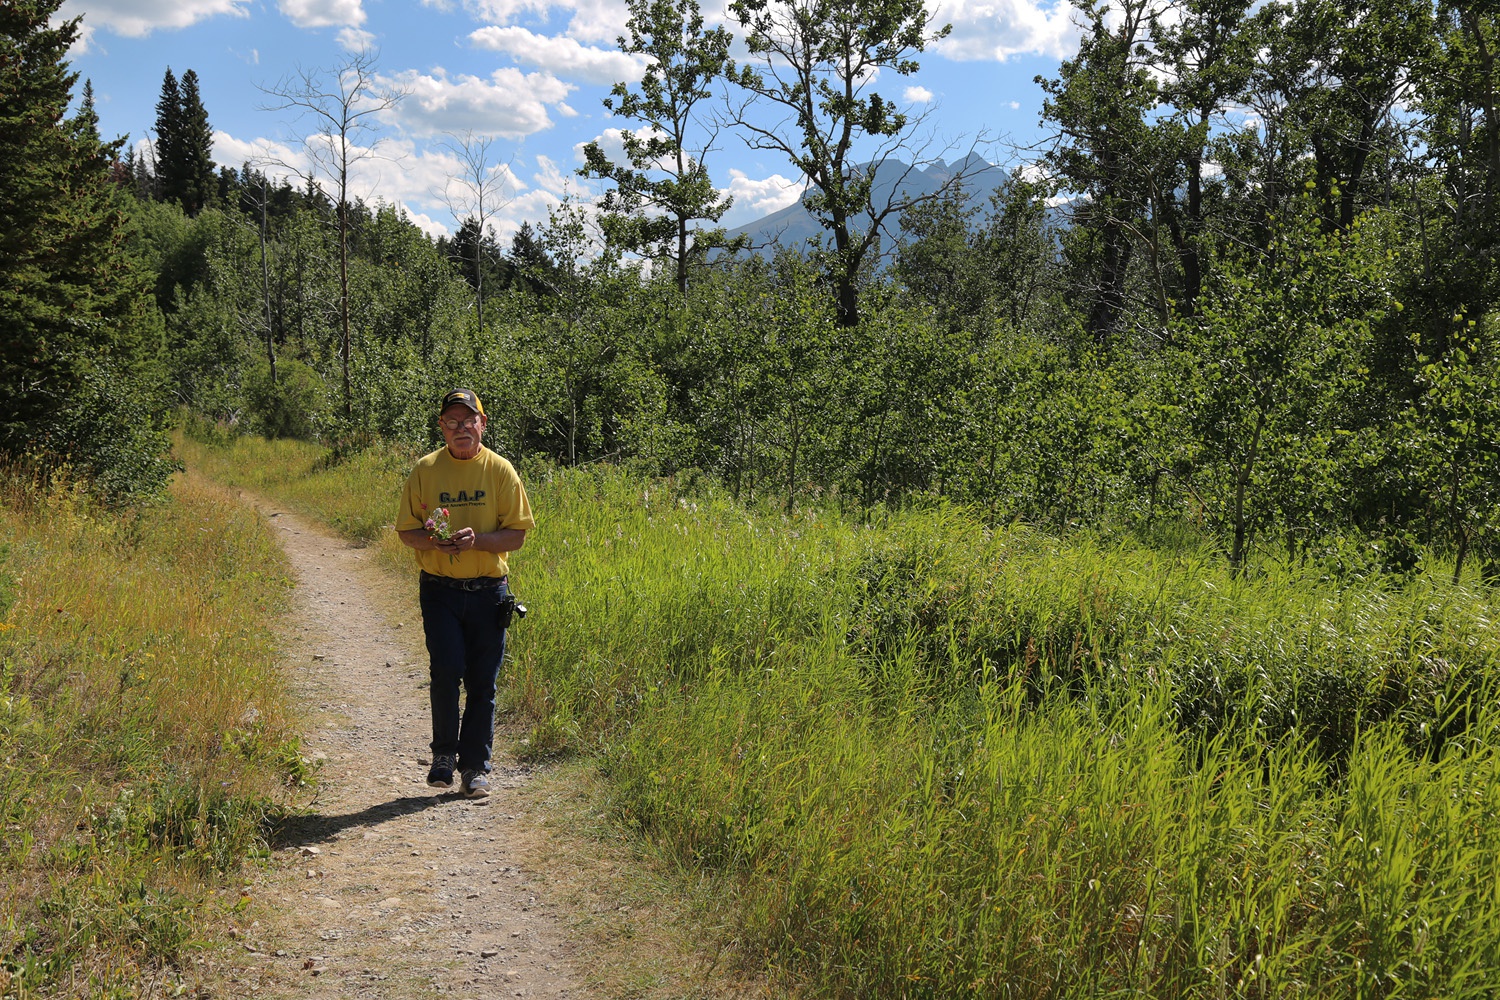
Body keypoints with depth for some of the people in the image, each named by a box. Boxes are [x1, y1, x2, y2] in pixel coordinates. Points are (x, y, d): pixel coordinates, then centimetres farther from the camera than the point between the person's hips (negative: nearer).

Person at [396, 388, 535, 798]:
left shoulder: (501, 471, 1)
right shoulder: (425, 470, 3)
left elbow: (517, 534, 0)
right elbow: (406, 530, 8)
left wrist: (478, 540, -18)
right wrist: (433, 541, -14)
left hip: (488, 591, 0)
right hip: (440, 590, 0)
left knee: (482, 683, 4)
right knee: (446, 670, -13)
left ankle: (475, 767, 17)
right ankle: (444, 753, 9)